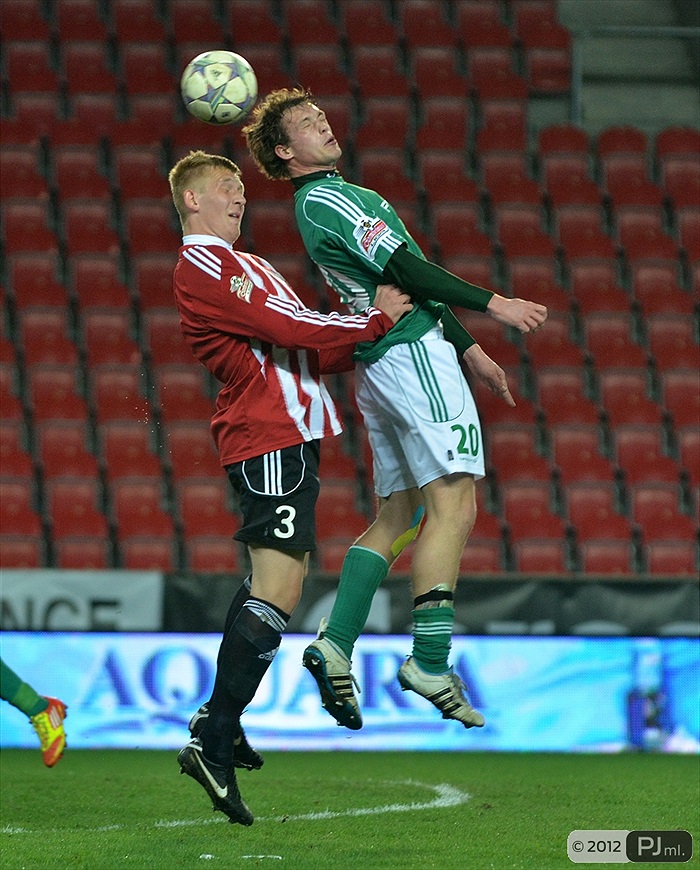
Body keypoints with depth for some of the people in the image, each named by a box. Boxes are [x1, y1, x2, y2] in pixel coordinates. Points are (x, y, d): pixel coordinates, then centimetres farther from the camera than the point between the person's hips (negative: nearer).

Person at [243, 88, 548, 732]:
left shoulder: (324, 201, 22)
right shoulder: (329, 198, -10)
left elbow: (411, 281, 24)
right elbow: (405, 268, -16)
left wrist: (468, 347, 26)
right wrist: (492, 304, -13)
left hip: (380, 367, 10)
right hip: (414, 355, -10)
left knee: (397, 515, 10)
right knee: (452, 505, -14)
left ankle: (336, 642, 1)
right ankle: (430, 664, -19)